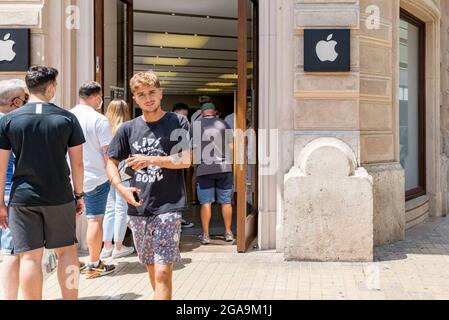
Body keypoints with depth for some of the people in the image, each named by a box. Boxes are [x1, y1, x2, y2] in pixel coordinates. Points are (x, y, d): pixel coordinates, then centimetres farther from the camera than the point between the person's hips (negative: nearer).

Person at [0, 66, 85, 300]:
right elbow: (77, 162, 0)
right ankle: (71, 298, 15)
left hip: (22, 198, 0)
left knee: (30, 257, 3)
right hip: (60, 197, 0)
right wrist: (79, 195, 10)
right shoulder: (67, 118, -2)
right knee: (67, 250, 13)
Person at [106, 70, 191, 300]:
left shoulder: (178, 123, 0)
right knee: (151, 267, 17)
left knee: (163, 272, -10)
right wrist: (121, 187, -5)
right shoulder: (128, 129, 8)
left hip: (168, 206, -4)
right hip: (138, 207, 4)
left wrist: (150, 160, -12)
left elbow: (185, 161, -7)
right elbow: (111, 162, 12)